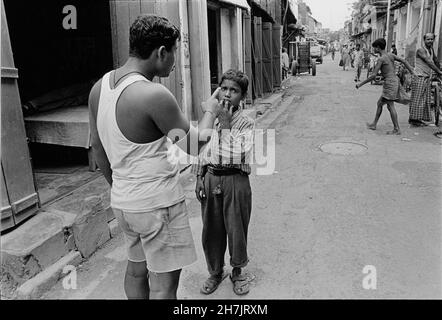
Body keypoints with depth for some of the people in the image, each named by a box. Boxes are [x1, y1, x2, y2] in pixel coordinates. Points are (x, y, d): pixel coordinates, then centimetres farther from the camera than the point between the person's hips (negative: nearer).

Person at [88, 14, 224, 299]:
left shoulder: (99, 87, 2)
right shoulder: (155, 95, -23)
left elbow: (97, 147, 11)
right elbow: (195, 145, -13)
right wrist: (210, 112, 5)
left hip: (122, 201, 8)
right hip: (157, 204, -8)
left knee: (137, 267, 24)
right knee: (164, 283, 8)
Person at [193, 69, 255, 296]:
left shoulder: (246, 123, -7)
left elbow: (242, 155, -20)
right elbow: (202, 151, 13)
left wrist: (227, 127, -20)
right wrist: (199, 178, 8)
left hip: (235, 180, -3)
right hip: (210, 178, 4)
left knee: (236, 228, 8)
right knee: (211, 229, 12)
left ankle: (237, 272, 32)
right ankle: (215, 272, 33)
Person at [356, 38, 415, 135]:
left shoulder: (381, 59, -13)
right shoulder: (390, 55, 11)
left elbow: (373, 76, -16)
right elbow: (404, 61, 11)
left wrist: (360, 84, -10)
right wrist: (412, 73, 14)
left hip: (389, 83, -9)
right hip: (395, 81, 9)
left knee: (390, 106, -5)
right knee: (380, 103, 16)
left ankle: (397, 129, -3)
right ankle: (374, 124, 25)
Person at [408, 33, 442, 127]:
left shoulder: (431, 50, 13)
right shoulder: (421, 50, -12)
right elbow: (429, 62, -21)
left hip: (427, 78, 8)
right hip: (419, 77, -8)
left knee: (425, 100, 8)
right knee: (417, 99, -7)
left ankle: (419, 119, 14)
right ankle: (413, 119, -3)